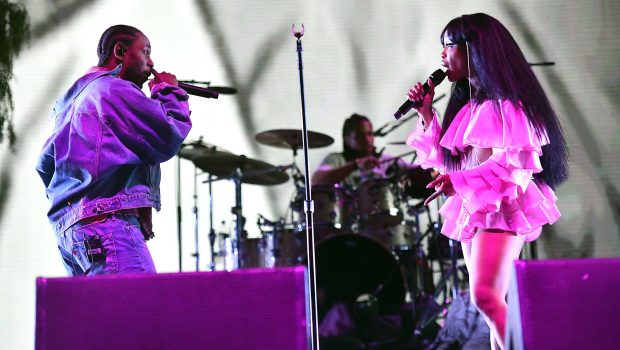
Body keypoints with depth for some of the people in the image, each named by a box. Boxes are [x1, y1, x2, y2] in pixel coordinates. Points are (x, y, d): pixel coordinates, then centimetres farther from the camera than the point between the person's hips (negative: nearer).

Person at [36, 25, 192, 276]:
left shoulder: (71, 99, 28)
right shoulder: (116, 89, -2)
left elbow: (45, 163, 28)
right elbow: (168, 139, -7)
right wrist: (169, 91, 8)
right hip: (108, 224, -10)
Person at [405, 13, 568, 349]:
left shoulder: (505, 102, -6)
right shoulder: (467, 106, 19)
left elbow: (512, 163, -17)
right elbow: (447, 161, 18)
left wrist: (460, 182, -26)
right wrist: (426, 116, 12)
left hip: (500, 207, -8)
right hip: (470, 209, 8)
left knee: (485, 295, -22)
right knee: (492, 302, 4)